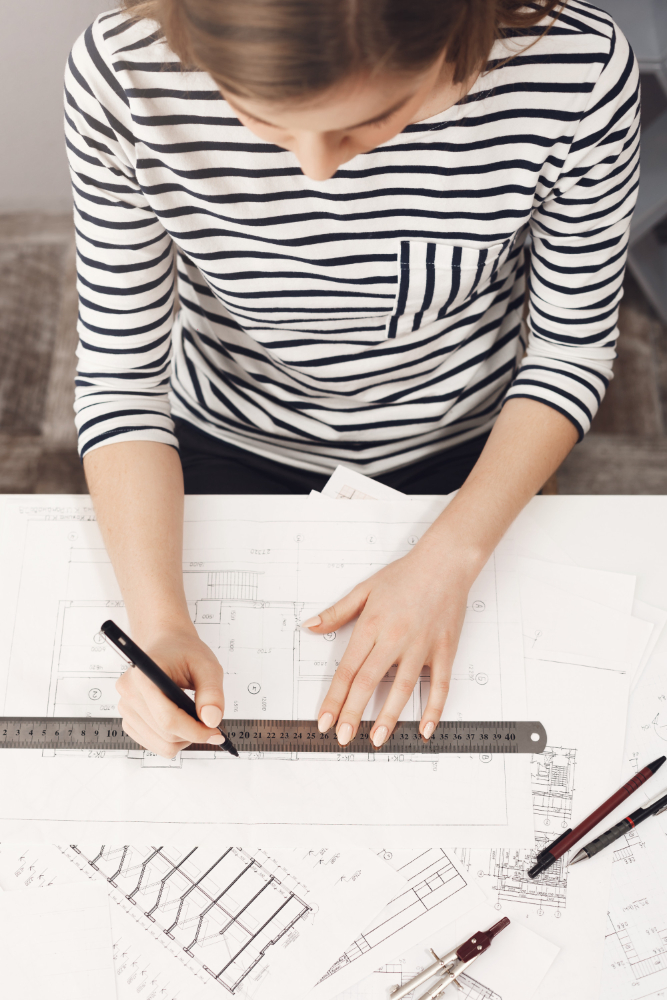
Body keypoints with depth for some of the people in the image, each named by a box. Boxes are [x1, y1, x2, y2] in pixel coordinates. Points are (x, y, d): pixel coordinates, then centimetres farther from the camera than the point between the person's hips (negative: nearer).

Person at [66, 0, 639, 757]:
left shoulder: (577, 72, -29)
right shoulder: (122, 76, -29)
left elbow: (572, 348, -14)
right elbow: (121, 377, -19)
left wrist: (449, 557, -22)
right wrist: (158, 621, -31)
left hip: (461, 448, 0)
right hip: (228, 443, 1)